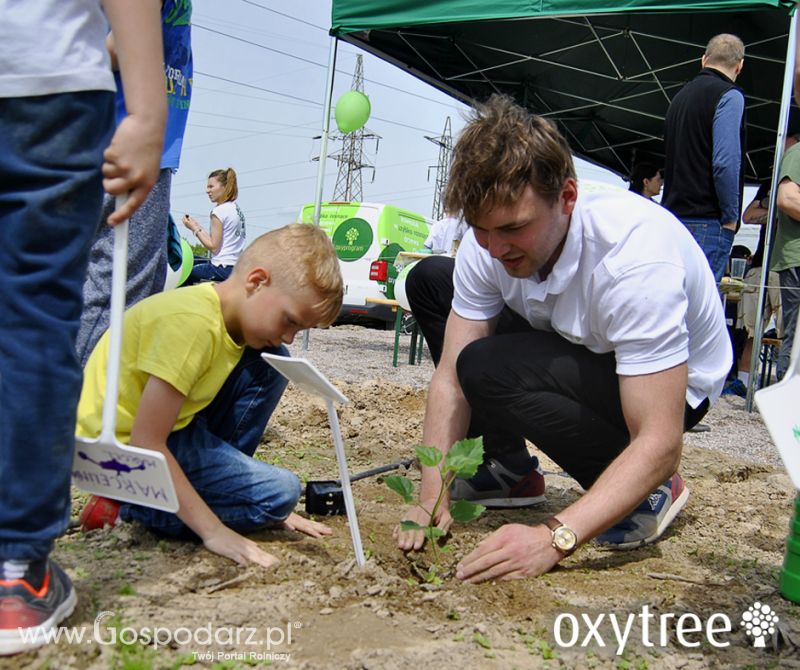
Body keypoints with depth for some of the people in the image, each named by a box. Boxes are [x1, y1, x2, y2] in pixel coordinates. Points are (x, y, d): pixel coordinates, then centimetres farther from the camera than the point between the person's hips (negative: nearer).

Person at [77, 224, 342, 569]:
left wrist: (272, 508, 7)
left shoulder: (229, 309, 0)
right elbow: (146, 444, -28)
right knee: (280, 491, -15)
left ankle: (218, 476, 7)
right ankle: (127, 509, -6)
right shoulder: (191, 321, -28)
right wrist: (213, 530, -25)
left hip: (160, 428, 9)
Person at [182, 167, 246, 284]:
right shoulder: (236, 209, 12)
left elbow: (214, 247, -13)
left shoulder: (219, 211, -13)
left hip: (222, 269, -9)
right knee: (191, 264, 26)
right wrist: (197, 226, 12)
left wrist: (194, 228, -5)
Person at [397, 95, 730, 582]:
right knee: (429, 279, -1)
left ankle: (647, 493, -9)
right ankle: (508, 470, 5)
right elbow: (450, 378, -16)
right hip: (575, 351, 7)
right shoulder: (489, 243, -18)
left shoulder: (637, 257, -37)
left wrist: (555, 538, -45)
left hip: (672, 390, -6)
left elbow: (659, 444, -37)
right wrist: (432, 498, -26)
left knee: (488, 368, -32)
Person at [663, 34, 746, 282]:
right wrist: (731, 217, -7)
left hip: (673, 214, 8)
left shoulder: (681, 95, 19)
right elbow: (726, 163, -17)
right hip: (707, 222, -8)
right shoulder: (729, 96, -6)